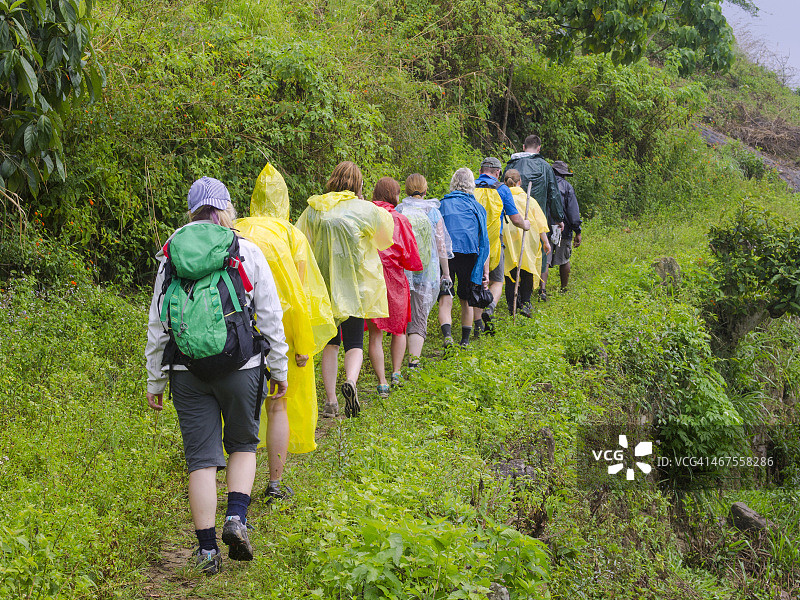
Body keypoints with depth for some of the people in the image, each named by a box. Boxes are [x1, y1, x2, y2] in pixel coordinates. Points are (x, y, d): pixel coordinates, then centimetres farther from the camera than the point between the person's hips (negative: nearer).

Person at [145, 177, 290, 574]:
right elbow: (270, 316, 0)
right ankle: (236, 519, 0)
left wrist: (155, 380, 12)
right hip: (240, 367, -1)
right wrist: (279, 367, 9)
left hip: (187, 372, 1)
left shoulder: (171, 257, 3)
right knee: (243, 444, 19)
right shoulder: (248, 253, -1)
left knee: (201, 457, 6)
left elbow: (157, 324, 5)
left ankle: (207, 549, 7)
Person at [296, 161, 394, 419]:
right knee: (354, 341, 6)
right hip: (356, 286, -2)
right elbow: (385, 240, 7)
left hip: (324, 286, 3)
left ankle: (331, 401, 11)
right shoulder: (365, 210, -8)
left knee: (330, 343, 14)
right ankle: (350, 380, -23)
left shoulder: (313, 210, -1)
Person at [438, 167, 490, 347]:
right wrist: (486, 271, 10)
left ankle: (447, 334, -30)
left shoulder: (442, 205, 11)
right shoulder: (477, 207, 12)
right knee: (466, 300, 18)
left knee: (445, 300, -6)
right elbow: (484, 242, 9)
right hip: (468, 256, 1)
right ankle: (465, 341, 28)